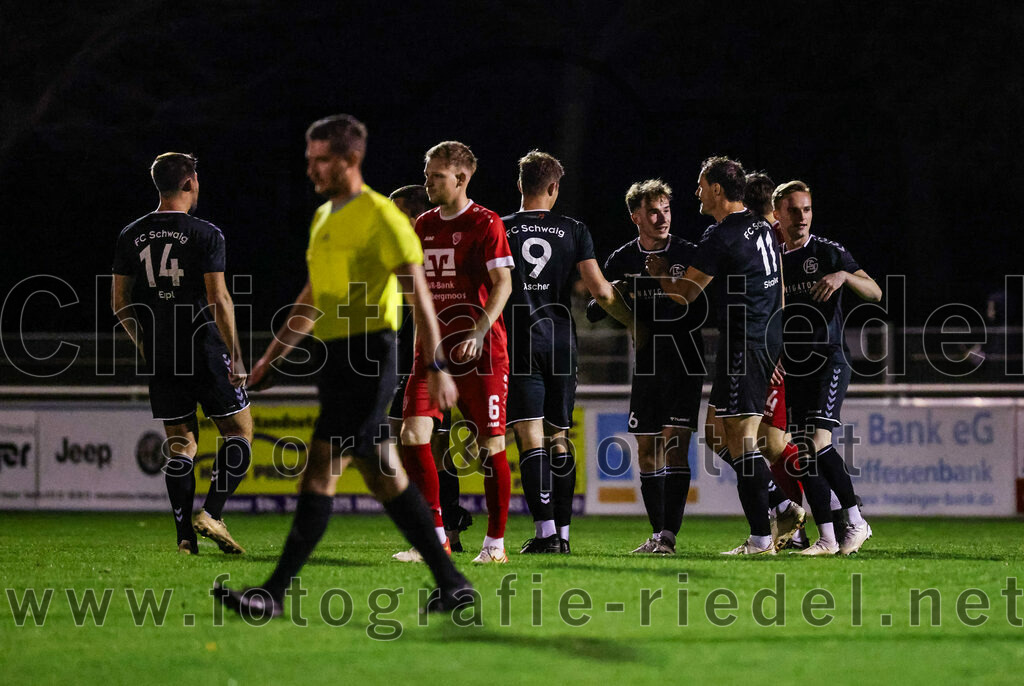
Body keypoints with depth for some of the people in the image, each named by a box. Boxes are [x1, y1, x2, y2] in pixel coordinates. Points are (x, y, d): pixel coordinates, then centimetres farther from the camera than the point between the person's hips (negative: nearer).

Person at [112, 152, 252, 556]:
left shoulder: (131, 236, 5)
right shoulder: (205, 235, -10)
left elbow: (120, 302, 9)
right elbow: (219, 300, -14)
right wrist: (235, 355, -8)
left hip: (159, 357, 5)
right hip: (205, 353, -5)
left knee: (180, 444, 11)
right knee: (239, 431, 9)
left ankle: (185, 534, 4)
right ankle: (212, 514, -6)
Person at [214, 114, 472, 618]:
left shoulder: (380, 216, -9)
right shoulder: (323, 218, 17)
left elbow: (417, 292, -12)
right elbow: (312, 299, 27)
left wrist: (437, 367, -18)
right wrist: (270, 359, 26)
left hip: (367, 356, -9)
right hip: (336, 357, 9)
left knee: (320, 472, -11)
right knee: (383, 477, 9)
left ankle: (275, 594, -14)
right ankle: (451, 584, 13)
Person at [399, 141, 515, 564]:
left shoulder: (485, 224, -6)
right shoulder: (423, 225, 13)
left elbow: (503, 283, -11)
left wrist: (478, 332, -21)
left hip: (480, 352, -6)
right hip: (433, 349, 6)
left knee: (490, 443, -2)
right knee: (413, 435, -8)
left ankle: (495, 542, 9)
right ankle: (437, 539, -2)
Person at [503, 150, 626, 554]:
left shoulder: (500, 230, 0)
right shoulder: (574, 231, 3)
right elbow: (600, 290, -2)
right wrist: (629, 315, 16)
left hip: (518, 343, -2)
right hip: (561, 344, 2)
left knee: (530, 438, -8)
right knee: (559, 439, 11)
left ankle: (546, 531, -18)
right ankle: (562, 531, 11)